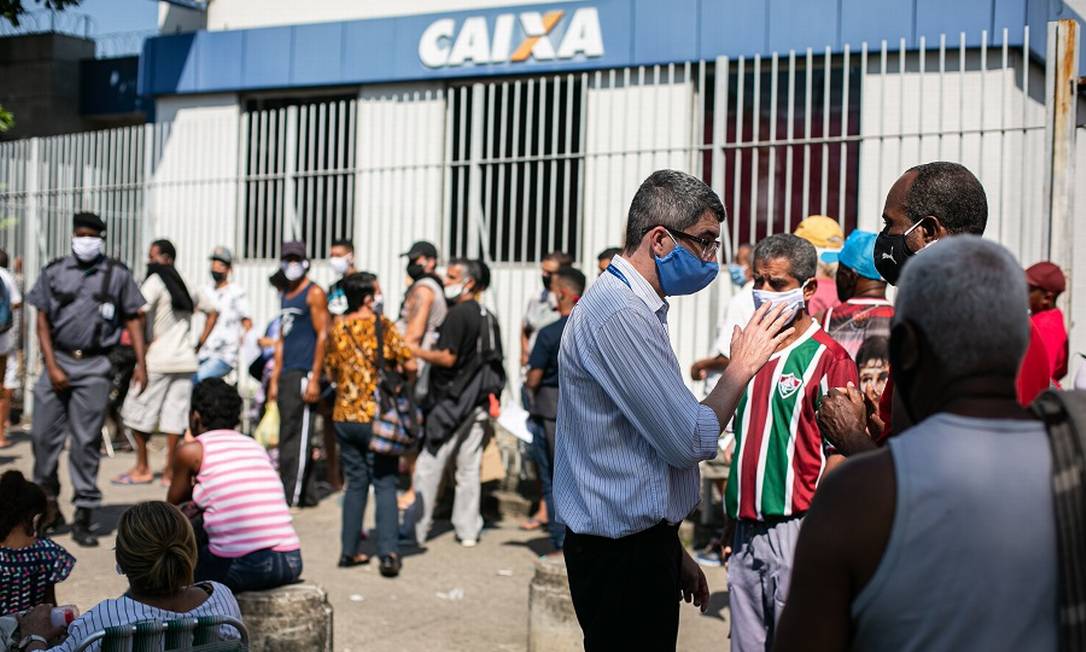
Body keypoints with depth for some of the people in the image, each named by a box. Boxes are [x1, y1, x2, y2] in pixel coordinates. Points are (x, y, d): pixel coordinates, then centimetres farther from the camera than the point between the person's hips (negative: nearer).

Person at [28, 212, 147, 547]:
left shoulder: (117, 274, 3)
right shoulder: (54, 272, 6)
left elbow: (132, 319, 6)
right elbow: (43, 322, 5)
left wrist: (141, 363, -3)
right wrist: (52, 367, -4)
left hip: (94, 367, -2)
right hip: (58, 359, 2)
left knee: (86, 441, -1)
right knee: (43, 434, 2)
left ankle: (83, 518, 5)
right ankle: (48, 506, 21)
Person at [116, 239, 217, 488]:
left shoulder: (155, 281, -7)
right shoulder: (186, 284, 14)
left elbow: (139, 311, -23)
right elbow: (213, 311, 21)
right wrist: (199, 343, 16)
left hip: (158, 359, -6)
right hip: (185, 360, 7)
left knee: (137, 411, 6)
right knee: (174, 414, 6)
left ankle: (142, 468, 10)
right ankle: (170, 471, 7)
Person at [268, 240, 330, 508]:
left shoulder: (314, 293, -4)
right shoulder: (286, 296, 20)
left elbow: (323, 336, -11)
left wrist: (315, 379, -17)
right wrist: (274, 379, 17)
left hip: (303, 373, -8)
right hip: (286, 374, 9)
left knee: (296, 436, -9)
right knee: (287, 436, 10)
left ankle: (291, 495, -7)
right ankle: (306, 494, 17)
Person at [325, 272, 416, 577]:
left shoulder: (337, 329, 5)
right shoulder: (382, 325, -10)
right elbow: (410, 365, -13)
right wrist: (394, 370, 7)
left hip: (344, 416, 5)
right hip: (377, 416, -5)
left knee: (355, 483, 15)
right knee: (384, 485, -1)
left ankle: (349, 551, 16)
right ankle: (388, 554, -7)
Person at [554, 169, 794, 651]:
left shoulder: (634, 308, 15)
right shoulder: (620, 315, -18)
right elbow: (691, 442, -20)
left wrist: (671, 551, 21)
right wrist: (743, 364, -6)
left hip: (640, 543, 10)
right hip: (622, 555, -10)